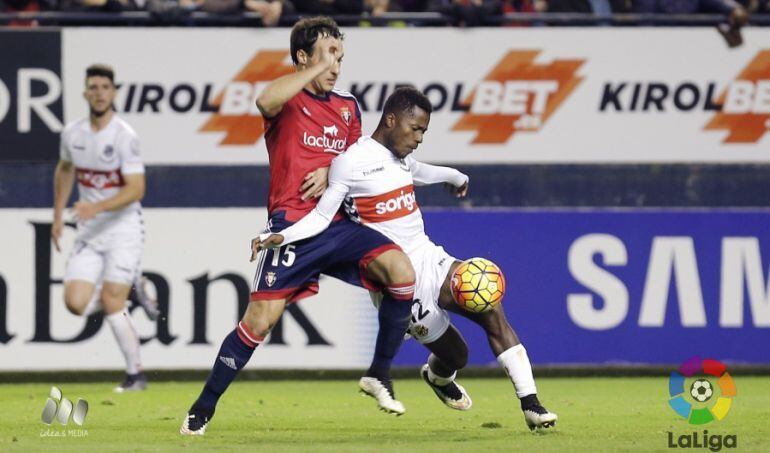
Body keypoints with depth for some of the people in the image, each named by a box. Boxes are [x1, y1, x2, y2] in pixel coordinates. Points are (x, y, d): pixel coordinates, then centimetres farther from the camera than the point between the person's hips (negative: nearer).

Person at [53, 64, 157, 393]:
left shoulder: (124, 137, -15)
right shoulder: (72, 134, 3)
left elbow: (136, 189, -20)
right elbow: (64, 170, 23)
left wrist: (97, 207, -31)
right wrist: (58, 217, 20)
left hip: (124, 228, -5)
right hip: (89, 232, 5)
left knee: (111, 303, -11)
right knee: (76, 303, -8)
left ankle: (135, 374, 3)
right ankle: (129, 287, 19)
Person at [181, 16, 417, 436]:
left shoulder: (347, 106, 17)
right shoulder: (287, 100, -1)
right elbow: (265, 101, -27)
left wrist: (331, 173, 1)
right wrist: (316, 69, -21)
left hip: (337, 224, 5)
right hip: (291, 226, -5)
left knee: (401, 272, -19)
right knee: (259, 321, -10)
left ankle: (379, 376, -5)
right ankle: (203, 408, 5)